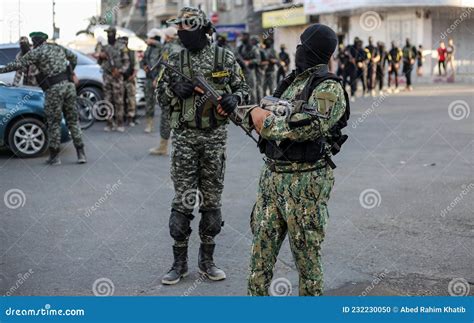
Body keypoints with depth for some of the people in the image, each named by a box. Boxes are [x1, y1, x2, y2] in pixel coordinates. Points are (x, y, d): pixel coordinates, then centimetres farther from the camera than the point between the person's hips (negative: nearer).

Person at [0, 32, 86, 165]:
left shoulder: (37, 52, -1)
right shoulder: (58, 48, 17)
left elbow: (19, 64, -6)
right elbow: (73, 57, 31)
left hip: (54, 89, -5)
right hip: (69, 84, 5)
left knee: (54, 123, 4)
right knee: (72, 120, 11)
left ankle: (54, 156, 8)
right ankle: (81, 154, 8)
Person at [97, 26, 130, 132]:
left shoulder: (121, 47, 0)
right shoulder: (104, 47, 12)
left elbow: (126, 62, -1)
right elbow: (100, 62, 20)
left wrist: (120, 71, -17)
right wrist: (100, 57, -3)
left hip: (117, 77, -4)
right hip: (106, 76, 4)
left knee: (118, 101, -4)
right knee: (107, 100, 3)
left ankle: (119, 124, 1)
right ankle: (110, 124, 8)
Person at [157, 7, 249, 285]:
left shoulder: (225, 58, 1)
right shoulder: (175, 60, 5)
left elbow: (243, 88, 9)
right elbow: (161, 95, 11)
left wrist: (234, 98, -13)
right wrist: (175, 88, -10)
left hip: (215, 137, 0)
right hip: (184, 137, 1)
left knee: (212, 199, 7)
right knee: (182, 199, 2)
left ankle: (207, 259, 19)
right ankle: (180, 262, 12)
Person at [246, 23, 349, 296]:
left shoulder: (329, 87, -12)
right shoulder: (294, 81, 16)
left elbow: (311, 125, -27)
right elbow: (268, 115, 24)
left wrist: (267, 122, -20)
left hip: (305, 181, -8)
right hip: (273, 174, 8)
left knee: (306, 253, 4)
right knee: (262, 245, 9)